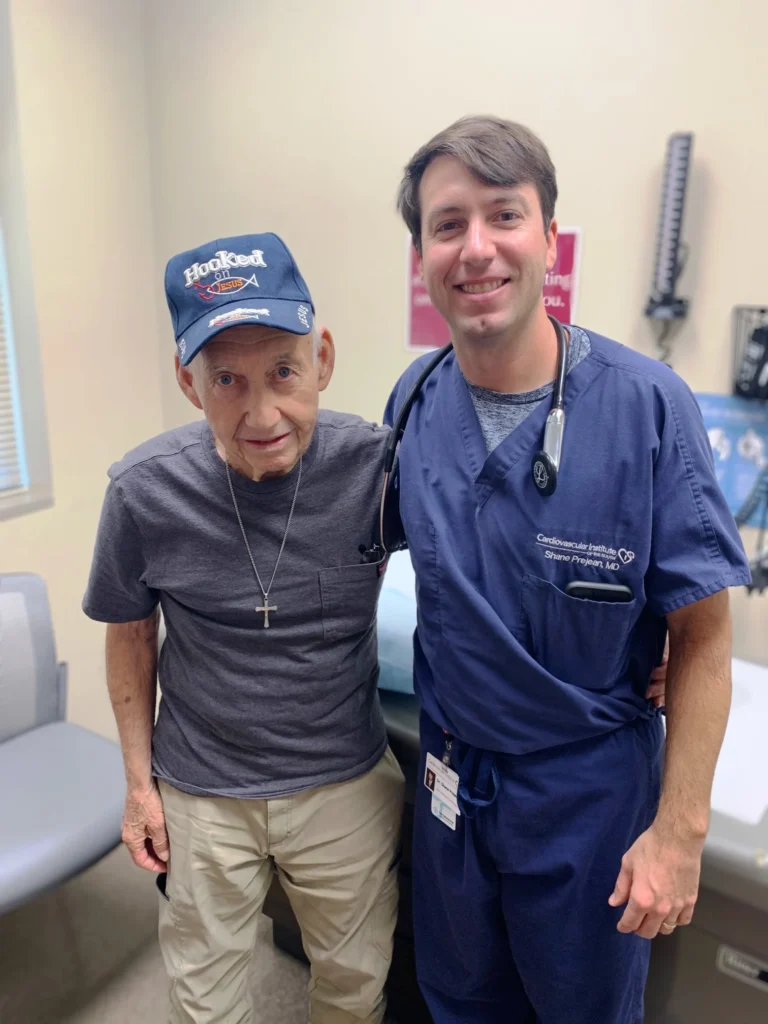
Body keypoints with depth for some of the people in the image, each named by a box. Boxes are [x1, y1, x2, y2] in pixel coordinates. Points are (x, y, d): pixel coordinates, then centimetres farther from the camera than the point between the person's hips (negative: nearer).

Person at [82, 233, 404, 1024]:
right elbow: (131, 635, -3)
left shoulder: (378, 466, -20)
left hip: (347, 783, 0)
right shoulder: (144, 491, -18)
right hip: (201, 794, 1)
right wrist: (139, 781, 1)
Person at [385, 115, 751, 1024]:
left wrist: (680, 829, -13)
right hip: (451, 772, 4)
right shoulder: (413, 402, -8)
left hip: (590, 787, -3)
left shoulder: (647, 405, -20)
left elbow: (702, 638, -15)